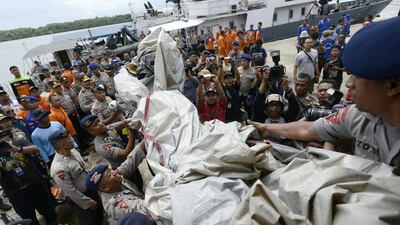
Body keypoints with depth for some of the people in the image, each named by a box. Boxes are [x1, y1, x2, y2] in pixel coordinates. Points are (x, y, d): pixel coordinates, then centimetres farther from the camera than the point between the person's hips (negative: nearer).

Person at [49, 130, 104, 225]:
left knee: (99, 215, 25)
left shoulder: (72, 151, -8)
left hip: (91, 189, 7)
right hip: (79, 198, -7)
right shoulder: (59, 168, -32)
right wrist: (89, 203, -15)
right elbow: (70, 191, -24)